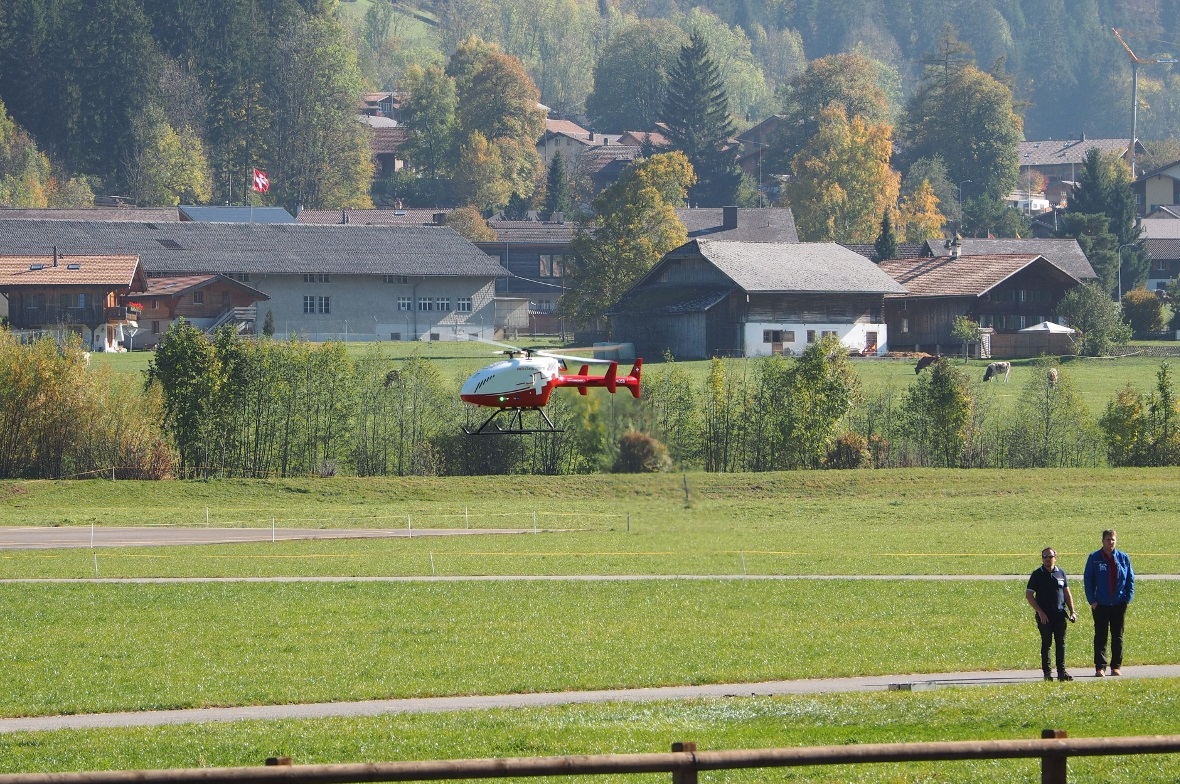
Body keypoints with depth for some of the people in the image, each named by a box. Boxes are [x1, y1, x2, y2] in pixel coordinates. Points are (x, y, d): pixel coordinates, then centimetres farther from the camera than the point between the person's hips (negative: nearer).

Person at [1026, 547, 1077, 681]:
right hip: (1044, 616, -3)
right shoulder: (1037, 575, -1)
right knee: (1046, 644, 1)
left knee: (1061, 643, 1)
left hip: (1060, 615, 3)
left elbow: (1067, 593, 16)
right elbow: (1028, 595, -4)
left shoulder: (1061, 573, 9)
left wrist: (1072, 611, 8)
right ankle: (1047, 672, 6)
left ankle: (1062, 672, 5)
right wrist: (1040, 612, -10)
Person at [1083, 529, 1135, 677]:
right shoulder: (1094, 558, -2)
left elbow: (1130, 579, 8)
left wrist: (1128, 598, -2)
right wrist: (1092, 600, -7)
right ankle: (1100, 667, 2)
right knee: (1100, 636, 0)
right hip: (1100, 604, -2)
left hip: (1119, 604, 2)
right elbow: (1087, 580, -1)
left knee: (1118, 637, 7)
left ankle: (1116, 666, 14)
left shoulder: (1124, 558, 3)